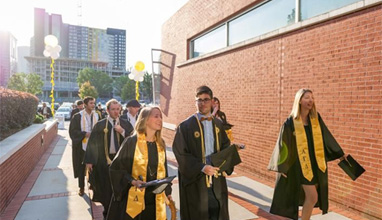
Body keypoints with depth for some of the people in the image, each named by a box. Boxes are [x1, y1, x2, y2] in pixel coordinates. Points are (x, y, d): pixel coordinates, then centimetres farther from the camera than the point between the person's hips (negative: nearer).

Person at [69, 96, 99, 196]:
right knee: (81, 166, 9)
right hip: (81, 146, -2)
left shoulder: (96, 116, 2)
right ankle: (81, 187, 24)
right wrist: (85, 134, -20)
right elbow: (72, 131, -9)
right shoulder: (77, 116, -8)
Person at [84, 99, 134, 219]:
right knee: (107, 189, 10)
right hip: (105, 161, -1)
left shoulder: (126, 125, 2)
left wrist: (122, 131, -16)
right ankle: (107, 212, 31)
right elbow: (92, 143, -2)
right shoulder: (100, 125, -3)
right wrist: (89, 161, -4)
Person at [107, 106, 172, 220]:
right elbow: (116, 167, -8)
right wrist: (133, 181, -21)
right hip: (134, 199, -4)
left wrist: (167, 192, 13)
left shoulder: (161, 144, 4)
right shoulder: (132, 141, -11)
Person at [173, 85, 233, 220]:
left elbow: (225, 146, 14)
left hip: (216, 178, 4)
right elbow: (181, 154, -12)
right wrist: (201, 167, -21)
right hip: (195, 180, -4)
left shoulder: (218, 124, 6)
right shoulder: (185, 126, -9)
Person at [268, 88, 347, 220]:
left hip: (315, 162, 6)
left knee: (309, 196, 14)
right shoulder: (291, 122, -14)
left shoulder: (316, 118, 2)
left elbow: (327, 137, 13)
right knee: (312, 197, -8)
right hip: (301, 163, -5)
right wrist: (281, 167, -14)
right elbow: (283, 144, -12)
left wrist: (340, 154, 15)